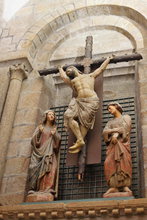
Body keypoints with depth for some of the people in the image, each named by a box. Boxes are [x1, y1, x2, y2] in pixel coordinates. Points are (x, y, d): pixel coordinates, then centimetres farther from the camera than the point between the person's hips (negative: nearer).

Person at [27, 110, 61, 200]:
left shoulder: (55, 129, 21)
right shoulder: (40, 127, 16)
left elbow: (59, 140, 9)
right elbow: (34, 139, 6)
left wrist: (55, 135, -10)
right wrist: (39, 132, -12)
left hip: (50, 152, 1)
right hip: (39, 151, -1)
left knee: (50, 168, -22)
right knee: (36, 168, -20)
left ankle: (48, 189, -30)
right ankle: (33, 189, -22)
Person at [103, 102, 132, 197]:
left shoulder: (126, 117, 19)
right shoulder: (110, 122, 28)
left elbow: (124, 128, 0)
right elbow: (105, 132, 9)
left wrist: (116, 134, -11)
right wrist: (116, 130, -6)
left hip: (122, 142, -3)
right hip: (112, 144, 4)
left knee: (124, 162, -24)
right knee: (110, 163, -19)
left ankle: (125, 187, -29)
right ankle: (114, 187, -24)